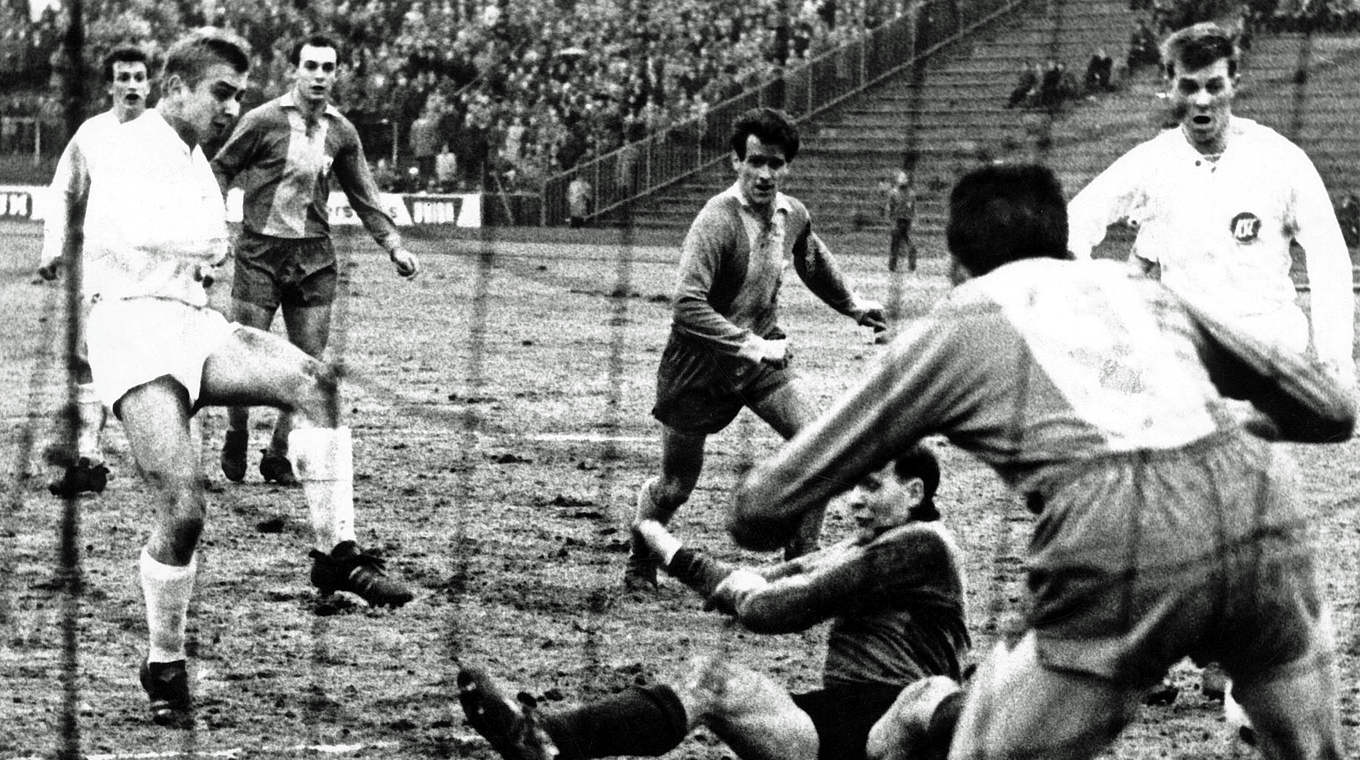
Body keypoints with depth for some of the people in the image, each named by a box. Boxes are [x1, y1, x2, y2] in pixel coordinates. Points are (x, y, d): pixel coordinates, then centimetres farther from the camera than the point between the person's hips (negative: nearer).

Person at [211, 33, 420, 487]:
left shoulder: (341, 132, 7)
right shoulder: (263, 121, -6)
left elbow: (364, 196, 15)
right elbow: (221, 169, 2)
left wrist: (394, 246, 7)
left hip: (314, 257, 4)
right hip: (261, 250, -4)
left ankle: (278, 456, 12)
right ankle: (235, 439, 21)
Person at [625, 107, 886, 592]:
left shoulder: (793, 215, -3)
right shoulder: (717, 221, -26)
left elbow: (813, 261, 22)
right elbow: (687, 306, -35)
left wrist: (852, 306, 24)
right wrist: (748, 345, -39)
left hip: (760, 354, 5)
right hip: (699, 364, -5)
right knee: (675, 486, 6)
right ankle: (640, 565, 35)